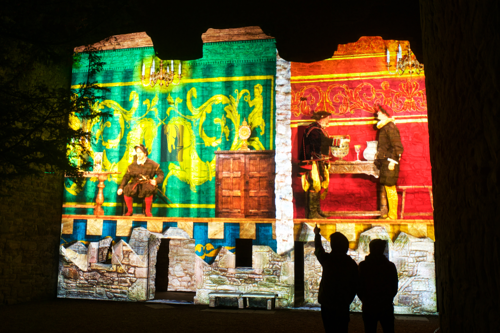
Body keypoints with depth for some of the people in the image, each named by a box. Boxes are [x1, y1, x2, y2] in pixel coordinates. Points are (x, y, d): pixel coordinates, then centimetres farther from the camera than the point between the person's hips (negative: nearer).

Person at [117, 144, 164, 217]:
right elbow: (126, 176, 10)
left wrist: (156, 181, -16)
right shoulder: (133, 165, 8)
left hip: (147, 184, -2)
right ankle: (130, 210, -5)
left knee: (149, 190, -38)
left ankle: (148, 211, -14)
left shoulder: (152, 164, 3)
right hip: (135, 184, 2)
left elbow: (161, 174, 5)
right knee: (127, 190, -30)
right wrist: (121, 187, -2)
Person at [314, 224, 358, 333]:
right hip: (343, 306, 1)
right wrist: (347, 301, 14)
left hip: (327, 305, -1)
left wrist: (317, 234, 30)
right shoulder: (352, 264, -5)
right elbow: (354, 286, 1)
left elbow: (318, 250, 14)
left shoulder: (327, 259, -8)